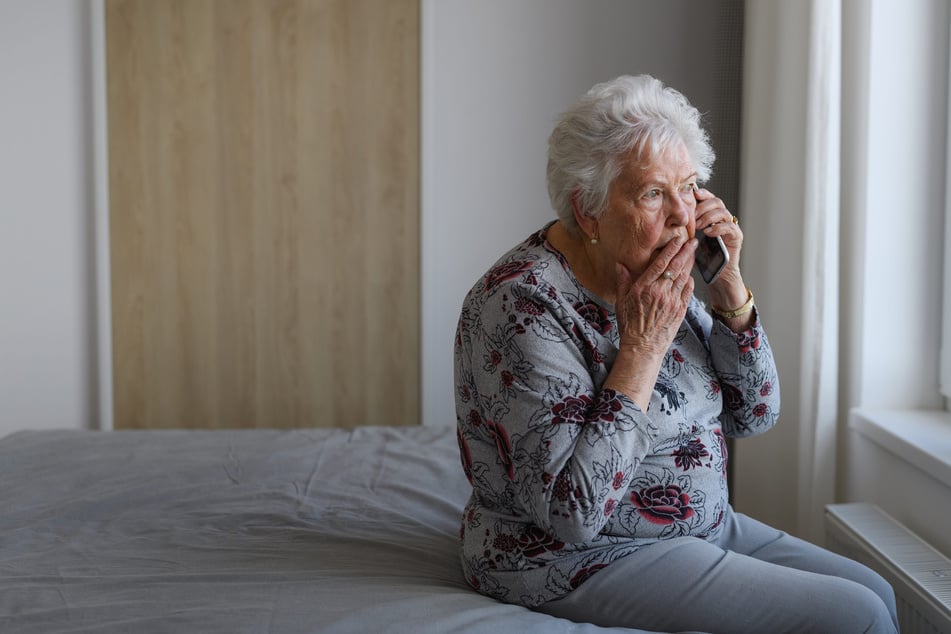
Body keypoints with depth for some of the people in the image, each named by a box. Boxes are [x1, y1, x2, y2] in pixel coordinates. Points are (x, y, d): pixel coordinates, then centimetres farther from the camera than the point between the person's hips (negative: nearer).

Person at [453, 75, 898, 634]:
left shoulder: (657, 274, 1)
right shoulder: (524, 303, -24)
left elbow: (753, 414, 5)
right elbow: (572, 511, -28)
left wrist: (729, 286, -10)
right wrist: (643, 344, -27)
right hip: (584, 561, -8)